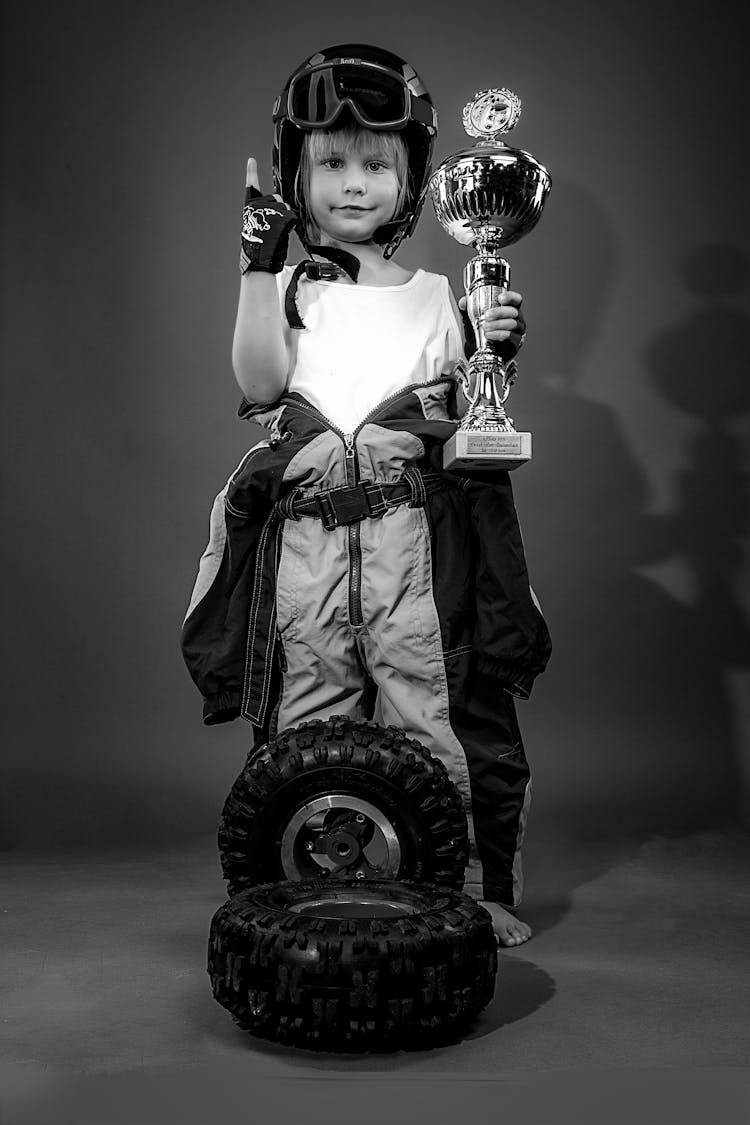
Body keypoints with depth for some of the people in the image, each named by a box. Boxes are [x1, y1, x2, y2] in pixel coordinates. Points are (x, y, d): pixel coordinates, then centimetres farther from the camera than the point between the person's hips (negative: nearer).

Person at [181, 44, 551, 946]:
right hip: (304, 531, 1)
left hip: (413, 531, 0)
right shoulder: (289, 290, 10)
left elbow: (467, 412, 11)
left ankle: (478, 887, 16)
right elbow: (259, 382, -8)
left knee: (435, 716, 1)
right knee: (304, 723, 8)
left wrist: (500, 353, -7)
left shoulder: (434, 295, 12)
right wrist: (259, 263, -9)